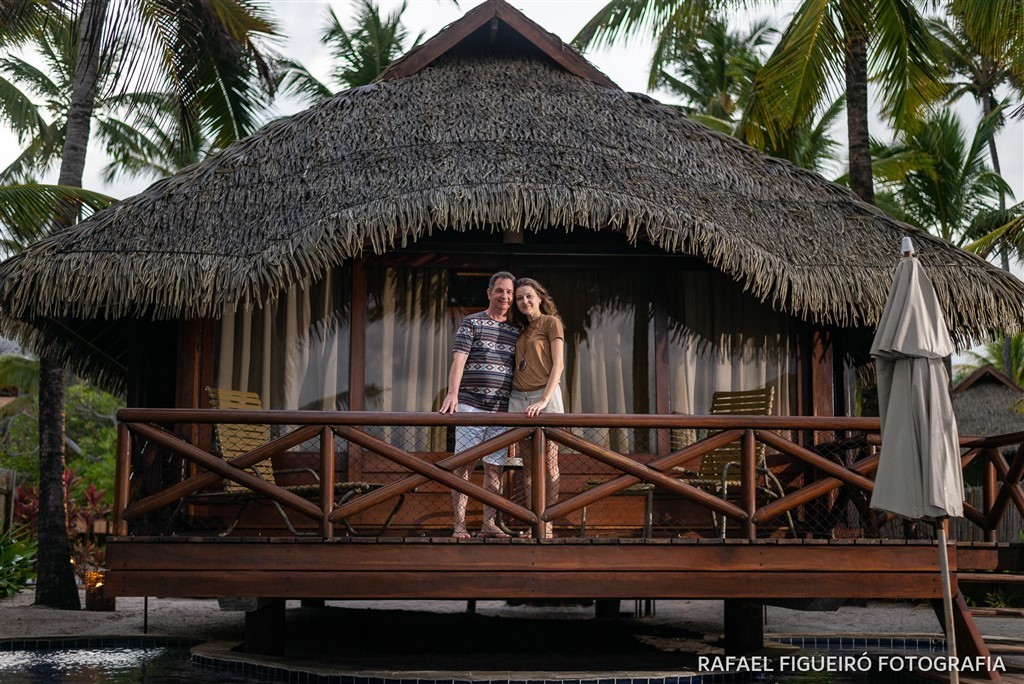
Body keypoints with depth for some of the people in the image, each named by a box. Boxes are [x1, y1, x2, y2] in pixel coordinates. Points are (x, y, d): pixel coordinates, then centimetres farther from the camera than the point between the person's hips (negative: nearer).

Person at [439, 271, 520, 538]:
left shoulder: (516, 331, 16)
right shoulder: (471, 323, 4)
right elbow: (459, 359, -7)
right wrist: (452, 393, -21)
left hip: (501, 410, 4)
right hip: (470, 405, -4)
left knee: (494, 468, 4)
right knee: (464, 465, -4)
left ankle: (488, 523, 10)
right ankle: (460, 525, -3)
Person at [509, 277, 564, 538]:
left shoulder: (551, 323, 1)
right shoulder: (521, 330, 20)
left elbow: (558, 365, -8)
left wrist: (544, 400, -20)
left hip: (545, 398, -6)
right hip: (519, 399, 6)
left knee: (548, 465, -4)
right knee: (527, 466, 3)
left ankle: (547, 526, -2)